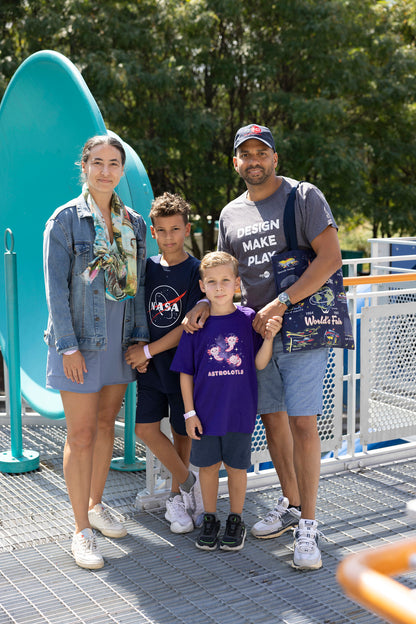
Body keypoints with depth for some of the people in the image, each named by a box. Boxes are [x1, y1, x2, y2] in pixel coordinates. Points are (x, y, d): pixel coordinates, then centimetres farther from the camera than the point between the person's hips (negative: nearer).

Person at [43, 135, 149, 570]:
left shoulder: (133, 222, 8)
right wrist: (68, 346, -14)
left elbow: (137, 283, 11)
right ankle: (81, 529, 7)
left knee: (106, 423, 14)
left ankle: (95, 504, 31)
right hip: (80, 340, -5)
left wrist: (140, 335, 5)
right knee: (81, 434, -2)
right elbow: (55, 288, -9)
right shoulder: (65, 220, -6)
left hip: (120, 340, 5)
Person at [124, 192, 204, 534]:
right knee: (146, 428, -5)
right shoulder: (147, 267, 5)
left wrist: (148, 351, -14)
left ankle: (177, 496, 25)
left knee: (181, 431, 6)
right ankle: (189, 481, 15)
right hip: (150, 365, 4)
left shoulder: (197, 271, -8)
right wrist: (135, 347, -5)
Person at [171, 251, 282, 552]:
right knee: (208, 465, 12)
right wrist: (189, 412, -3)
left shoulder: (248, 318, -4)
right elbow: (186, 372, 0)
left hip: (240, 410, 0)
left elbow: (259, 363, -1)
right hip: (206, 411, 0)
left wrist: (269, 337, -17)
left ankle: (236, 521, 28)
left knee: (237, 466, 11)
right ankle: (210, 519, 30)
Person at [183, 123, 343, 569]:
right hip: (256, 331, 6)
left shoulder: (304, 197, -4)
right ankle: (290, 504, 28)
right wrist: (204, 304, -1)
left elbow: (330, 257, -14)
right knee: (271, 417, 11)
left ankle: (307, 525, 0)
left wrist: (281, 303, -20)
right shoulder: (230, 214, 13)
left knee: (302, 423, -9)